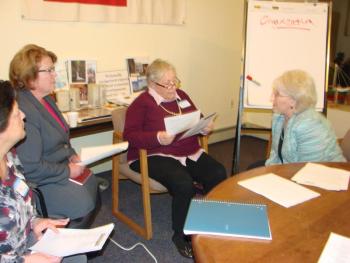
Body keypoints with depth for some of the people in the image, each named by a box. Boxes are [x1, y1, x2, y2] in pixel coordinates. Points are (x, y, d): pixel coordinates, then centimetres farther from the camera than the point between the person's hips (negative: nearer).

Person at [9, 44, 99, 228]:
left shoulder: (46, 99, 6)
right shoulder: (23, 110, -27)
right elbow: (30, 168, -27)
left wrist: (72, 155, 4)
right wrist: (67, 171, -18)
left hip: (63, 168, 10)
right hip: (39, 181, -10)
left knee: (92, 185, 2)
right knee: (82, 202, -20)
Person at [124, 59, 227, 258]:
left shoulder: (181, 96, 16)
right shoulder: (142, 103, -2)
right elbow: (130, 135, -10)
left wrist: (205, 127, 3)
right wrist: (158, 138, -25)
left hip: (190, 153, 6)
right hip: (156, 157, -6)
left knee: (219, 174, -19)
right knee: (184, 184, -32)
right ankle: (180, 235, -7)